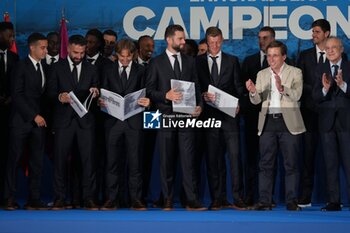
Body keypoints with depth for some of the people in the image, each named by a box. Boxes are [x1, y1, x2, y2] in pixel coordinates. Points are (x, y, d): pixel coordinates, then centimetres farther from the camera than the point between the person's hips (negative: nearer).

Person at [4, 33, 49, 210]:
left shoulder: (45, 68, 12)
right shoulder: (21, 67, -5)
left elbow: (44, 94, 14)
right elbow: (17, 96, -11)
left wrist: (43, 116, 1)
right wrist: (34, 116, -13)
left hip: (39, 121, 5)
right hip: (21, 120, -5)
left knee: (37, 161, 2)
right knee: (14, 159, -1)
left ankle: (34, 199, 5)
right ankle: (10, 198, 4)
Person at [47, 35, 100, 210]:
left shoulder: (91, 69, 14)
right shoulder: (58, 68, 9)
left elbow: (97, 94, 14)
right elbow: (50, 92, 3)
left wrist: (95, 94, -9)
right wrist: (59, 97, -17)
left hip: (85, 120, 1)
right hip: (64, 119, -1)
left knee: (88, 159, -4)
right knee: (60, 159, -2)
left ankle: (89, 198, -1)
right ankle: (59, 198, 4)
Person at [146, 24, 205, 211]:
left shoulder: (189, 62, 14)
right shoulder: (156, 63, 5)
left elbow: (196, 87, 13)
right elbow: (150, 90, 1)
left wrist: (199, 105, -3)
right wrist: (166, 95, -15)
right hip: (166, 116, -2)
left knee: (188, 159, -5)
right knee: (166, 160, 3)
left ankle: (192, 200, -8)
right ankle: (167, 200, 9)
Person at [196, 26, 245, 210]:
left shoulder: (232, 61, 11)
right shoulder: (198, 62, 9)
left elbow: (238, 87, 10)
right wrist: (203, 96, -12)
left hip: (229, 114, 0)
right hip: (209, 115, 0)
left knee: (234, 155, -6)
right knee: (213, 158, 2)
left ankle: (237, 197, -3)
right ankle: (217, 197, 7)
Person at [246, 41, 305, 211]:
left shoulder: (295, 73, 3)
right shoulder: (262, 74, 14)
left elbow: (296, 95, -12)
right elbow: (256, 101, 8)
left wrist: (282, 88, -30)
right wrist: (253, 91, -15)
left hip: (288, 122, -3)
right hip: (268, 122, 3)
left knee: (291, 164, -1)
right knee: (265, 164, 0)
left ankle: (292, 201, 3)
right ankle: (264, 201, 2)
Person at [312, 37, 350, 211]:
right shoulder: (320, 70, 9)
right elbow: (315, 97, 1)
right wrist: (325, 89, -19)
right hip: (327, 121, 3)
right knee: (330, 163, 6)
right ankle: (334, 201, 9)